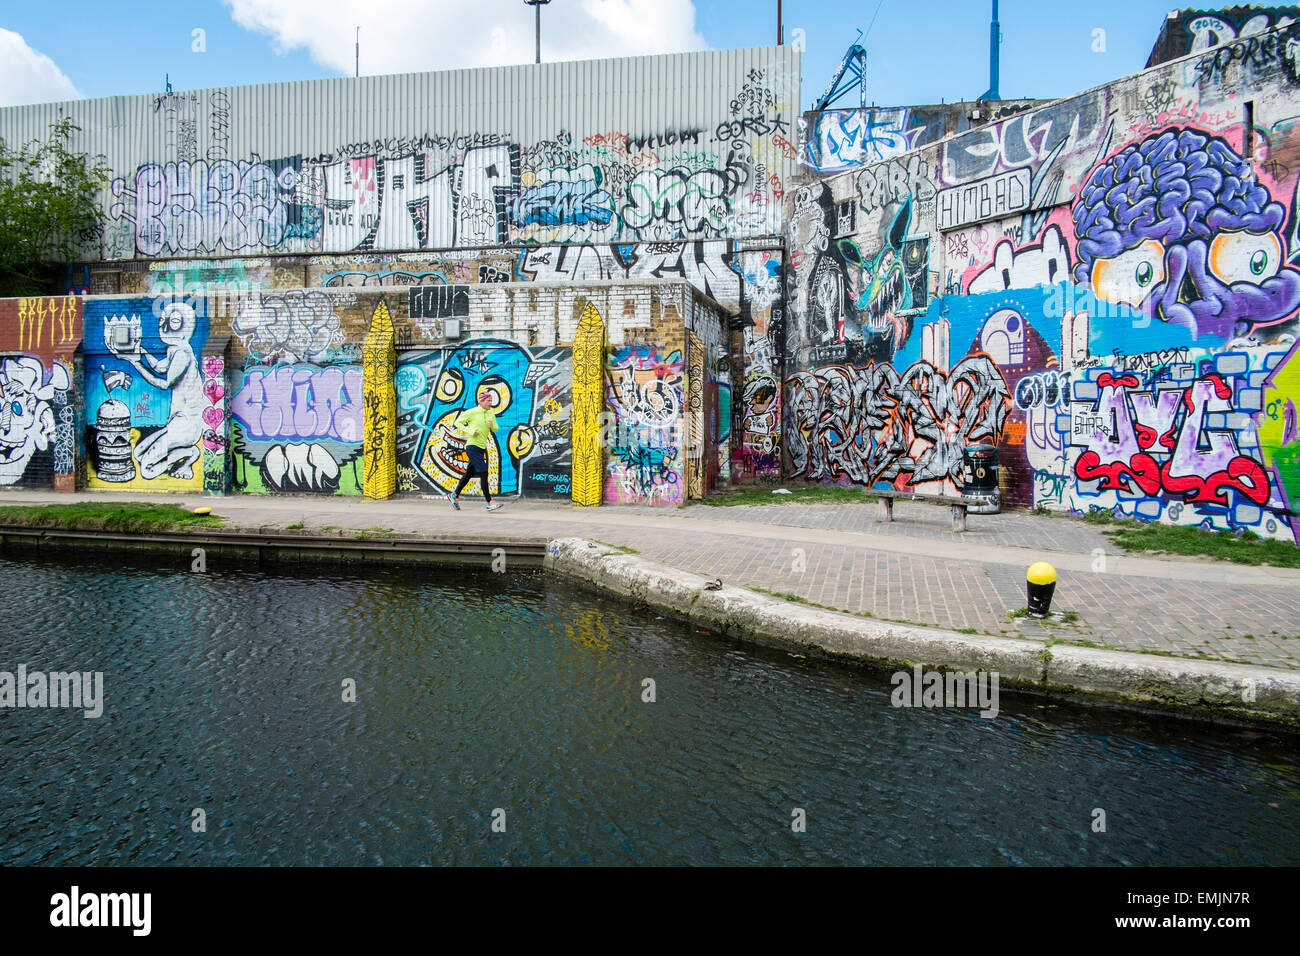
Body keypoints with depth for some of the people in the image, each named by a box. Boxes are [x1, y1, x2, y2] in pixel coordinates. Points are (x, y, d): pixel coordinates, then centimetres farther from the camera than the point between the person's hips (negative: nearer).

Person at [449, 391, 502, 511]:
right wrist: (470, 431, -13)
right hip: (472, 446, -7)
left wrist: (492, 425, -11)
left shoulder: (491, 414, 11)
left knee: (469, 473, 14)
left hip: (482, 447, 7)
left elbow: (496, 429, 12)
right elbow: (457, 423, -1)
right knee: (483, 473, -14)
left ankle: (455, 495, 29)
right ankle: (489, 502, -15)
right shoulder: (472, 412, -5)